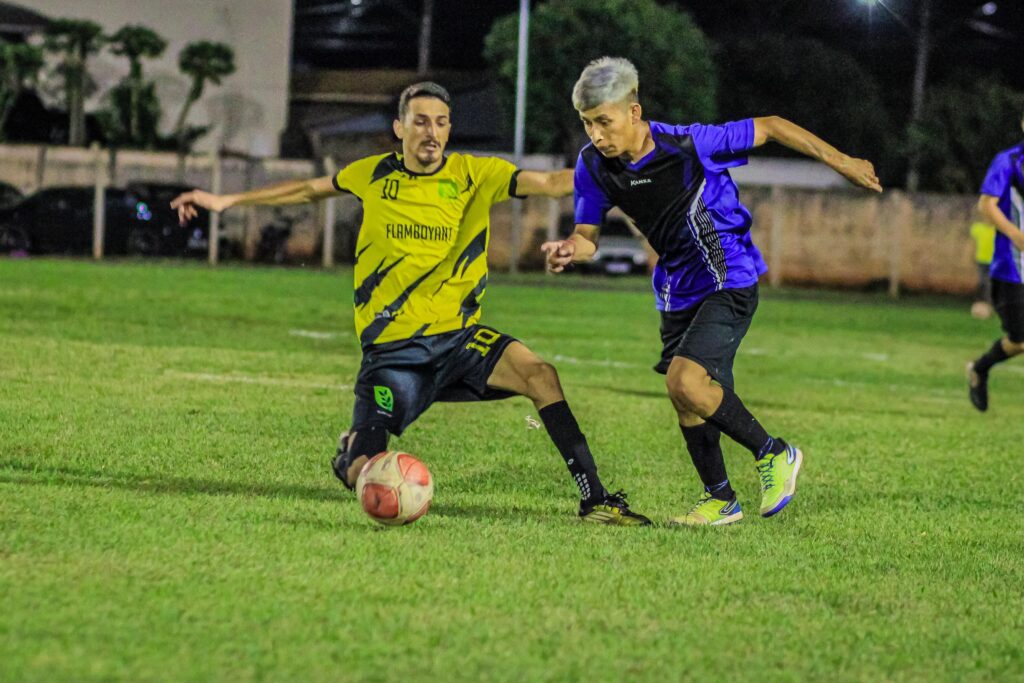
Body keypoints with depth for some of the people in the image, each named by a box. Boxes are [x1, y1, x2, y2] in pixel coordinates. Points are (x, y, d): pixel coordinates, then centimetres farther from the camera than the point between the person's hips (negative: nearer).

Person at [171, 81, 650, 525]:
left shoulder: (474, 175, -1)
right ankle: (352, 449, 31)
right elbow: (311, 190, 20)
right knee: (361, 477, -10)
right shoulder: (374, 175, 3)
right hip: (391, 347, 0)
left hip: (458, 336, 0)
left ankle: (593, 498, -21)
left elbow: (549, 183, -12)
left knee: (538, 374, -28)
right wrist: (226, 201, 22)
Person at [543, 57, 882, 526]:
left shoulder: (689, 145, -25)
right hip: (678, 289, 7)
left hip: (729, 280, -7)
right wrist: (569, 250, -22)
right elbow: (588, 235, 3)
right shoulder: (593, 165, -9)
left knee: (685, 381, -22)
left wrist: (839, 162, -7)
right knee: (688, 403, 9)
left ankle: (774, 454, -2)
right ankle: (720, 499, 28)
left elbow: (770, 128, -13)